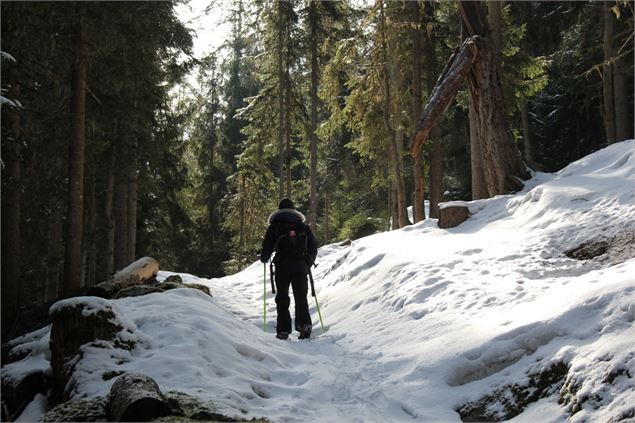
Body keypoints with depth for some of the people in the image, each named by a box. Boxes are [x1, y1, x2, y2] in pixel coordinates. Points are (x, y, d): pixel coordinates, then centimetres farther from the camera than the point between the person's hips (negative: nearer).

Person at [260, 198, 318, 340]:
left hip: (282, 267, -1)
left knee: (282, 298, 7)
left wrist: (264, 258, 20)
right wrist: (309, 262, 26)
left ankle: (283, 330, 4)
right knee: (301, 297, 7)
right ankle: (304, 324, -13)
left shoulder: (274, 226, 4)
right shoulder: (303, 226, 12)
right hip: (301, 267, 2)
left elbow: (267, 248, -1)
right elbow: (313, 247, 11)